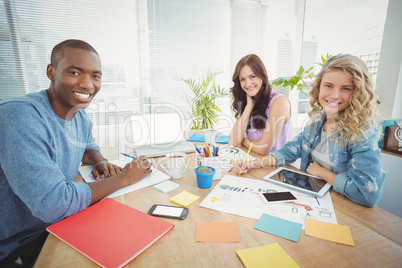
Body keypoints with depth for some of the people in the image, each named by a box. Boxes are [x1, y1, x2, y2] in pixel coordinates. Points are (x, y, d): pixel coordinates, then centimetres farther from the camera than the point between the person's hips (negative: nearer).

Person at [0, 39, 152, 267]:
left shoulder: (80, 115, -3)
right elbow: (53, 205, -33)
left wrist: (100, 162, -6)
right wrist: (123, 177, -23)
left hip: (57, 225, 7)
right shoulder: (20, 117, -29)